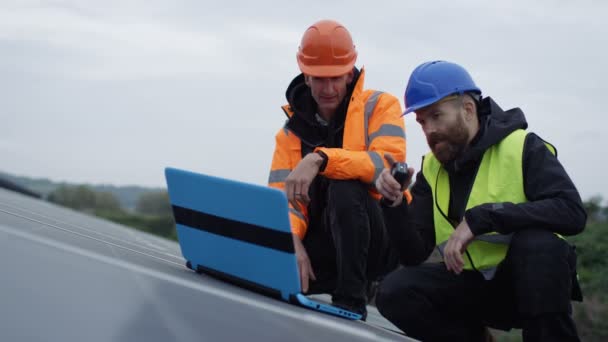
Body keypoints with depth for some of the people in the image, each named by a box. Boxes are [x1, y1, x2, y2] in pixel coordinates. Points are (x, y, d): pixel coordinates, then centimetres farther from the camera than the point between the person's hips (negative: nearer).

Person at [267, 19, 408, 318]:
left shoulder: (379, 106, -3)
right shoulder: (292, 131, 8)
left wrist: (321, 159, -33)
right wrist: (292, 242, -25)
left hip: (377, 241, -3)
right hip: (325, 244, 3)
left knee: (344, 188, -33)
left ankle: (351, 301, -24)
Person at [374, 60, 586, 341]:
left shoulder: (522, 147, -11)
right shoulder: (431, 170, 3)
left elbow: (572, 213, -28)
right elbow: (414, 255, 0)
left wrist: (481, 217, -33)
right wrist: (395, 205, -19)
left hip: (529, 281, -4)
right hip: (471, 284, 4)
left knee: (539, 241, -36)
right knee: (394, 293, -20)